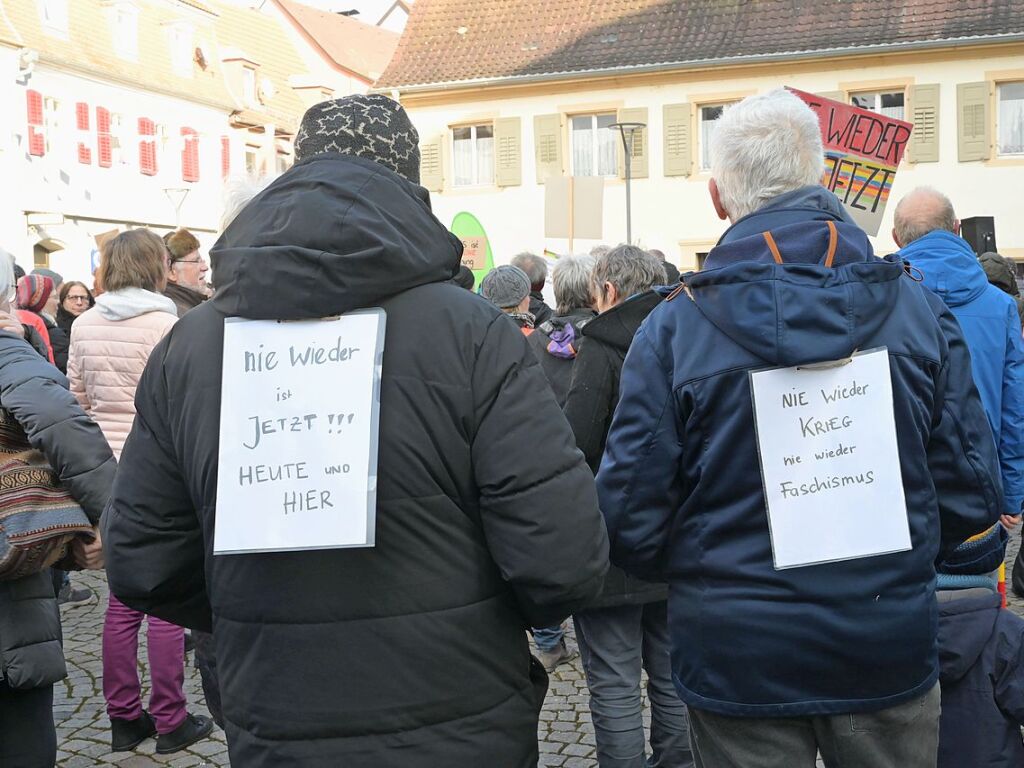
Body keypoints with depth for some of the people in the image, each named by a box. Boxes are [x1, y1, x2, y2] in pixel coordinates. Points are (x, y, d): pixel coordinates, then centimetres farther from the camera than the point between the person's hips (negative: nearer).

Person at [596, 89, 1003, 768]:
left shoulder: (672, 328, -13)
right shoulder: (918, 309, -6)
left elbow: (632, 518, -12)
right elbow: (972, 492, -3)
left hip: (737, 655, -1)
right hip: (891, 645, 2)